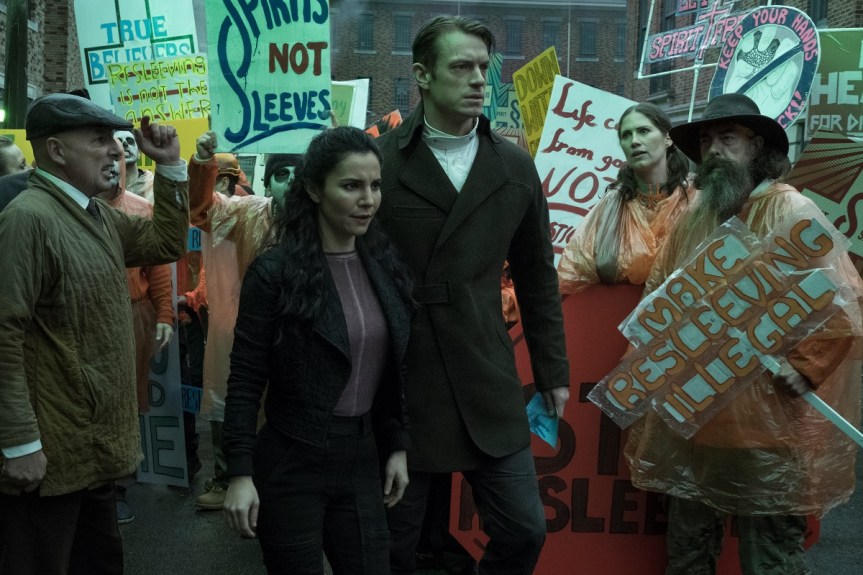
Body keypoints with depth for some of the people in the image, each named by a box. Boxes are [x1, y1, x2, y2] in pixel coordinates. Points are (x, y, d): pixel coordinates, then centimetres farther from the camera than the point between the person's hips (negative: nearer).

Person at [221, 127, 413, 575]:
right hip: (290, 464, -5)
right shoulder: (275, 272, -12)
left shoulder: (384, 266, 4)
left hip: (359, 461, 5)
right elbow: (245, 382, -11)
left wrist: (397, 447, 11)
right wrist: (240, 474, -14)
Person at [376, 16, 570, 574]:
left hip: (489, 385, 3)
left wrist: (554, 371, 12)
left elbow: (537, 277, 11)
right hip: (397, 386, -2)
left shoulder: (516, 167, 5)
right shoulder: (379, 162, -6)